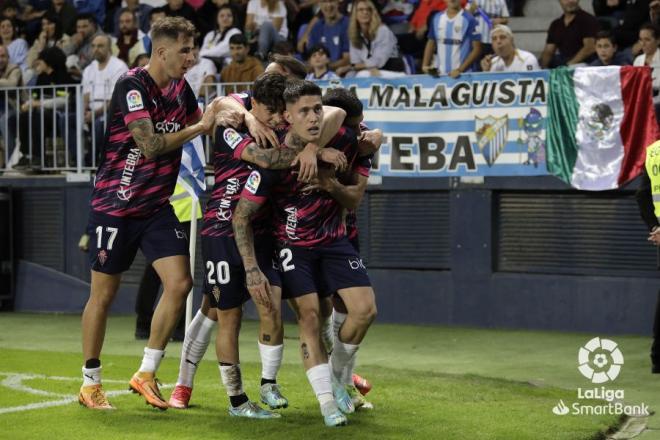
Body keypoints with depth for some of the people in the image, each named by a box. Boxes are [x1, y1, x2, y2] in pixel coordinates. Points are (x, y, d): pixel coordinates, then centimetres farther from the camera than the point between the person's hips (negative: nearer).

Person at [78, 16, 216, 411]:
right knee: (104, 294, 3)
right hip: (116, 205, -6)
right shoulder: (132, 86, -18)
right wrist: (199, 127, -16)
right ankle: (90, 383, 16)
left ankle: (146, 374, 4)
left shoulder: (180, 88, 5)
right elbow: (150, 144, -25)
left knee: (179, 284, -8)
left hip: (157, 206, 6)